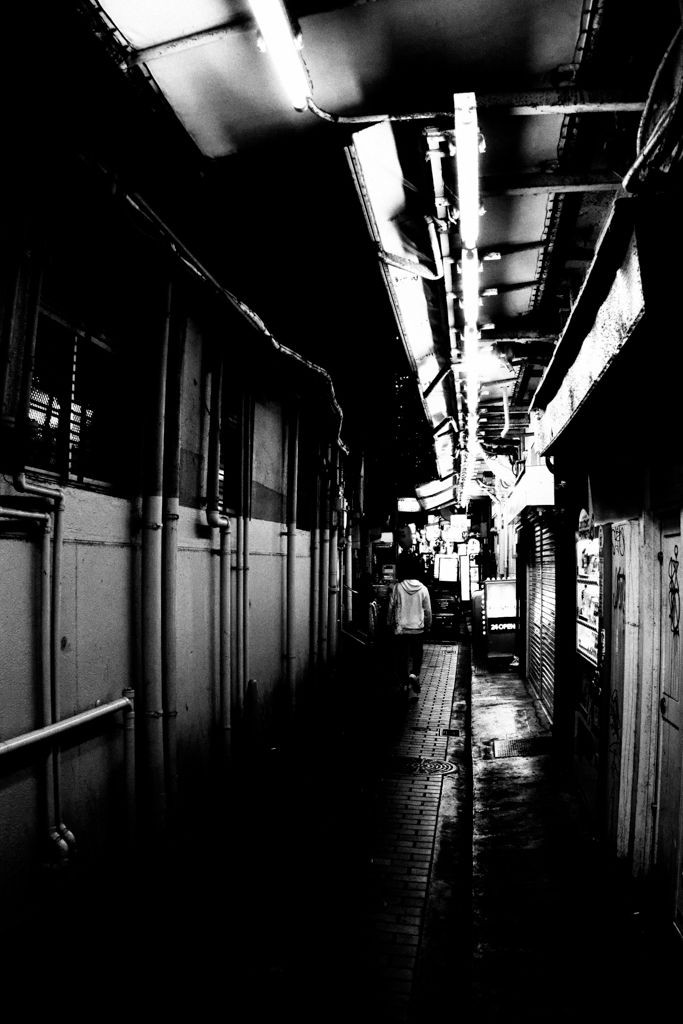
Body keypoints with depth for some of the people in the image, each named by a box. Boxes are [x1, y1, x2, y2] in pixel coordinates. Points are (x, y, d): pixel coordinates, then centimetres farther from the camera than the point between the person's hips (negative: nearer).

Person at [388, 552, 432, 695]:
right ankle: (414, 674, -12)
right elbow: (428, 611, 1)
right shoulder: (422, 589, -6)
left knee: (401, 656, 12)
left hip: (400, 629, 0)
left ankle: (404, 681, 16)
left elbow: (391, 608, -1)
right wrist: (428, 625, 16)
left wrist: (390, 624, 13)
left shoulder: (397, 588, -8)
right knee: (417, 655, 12)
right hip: (418, 629, 0)